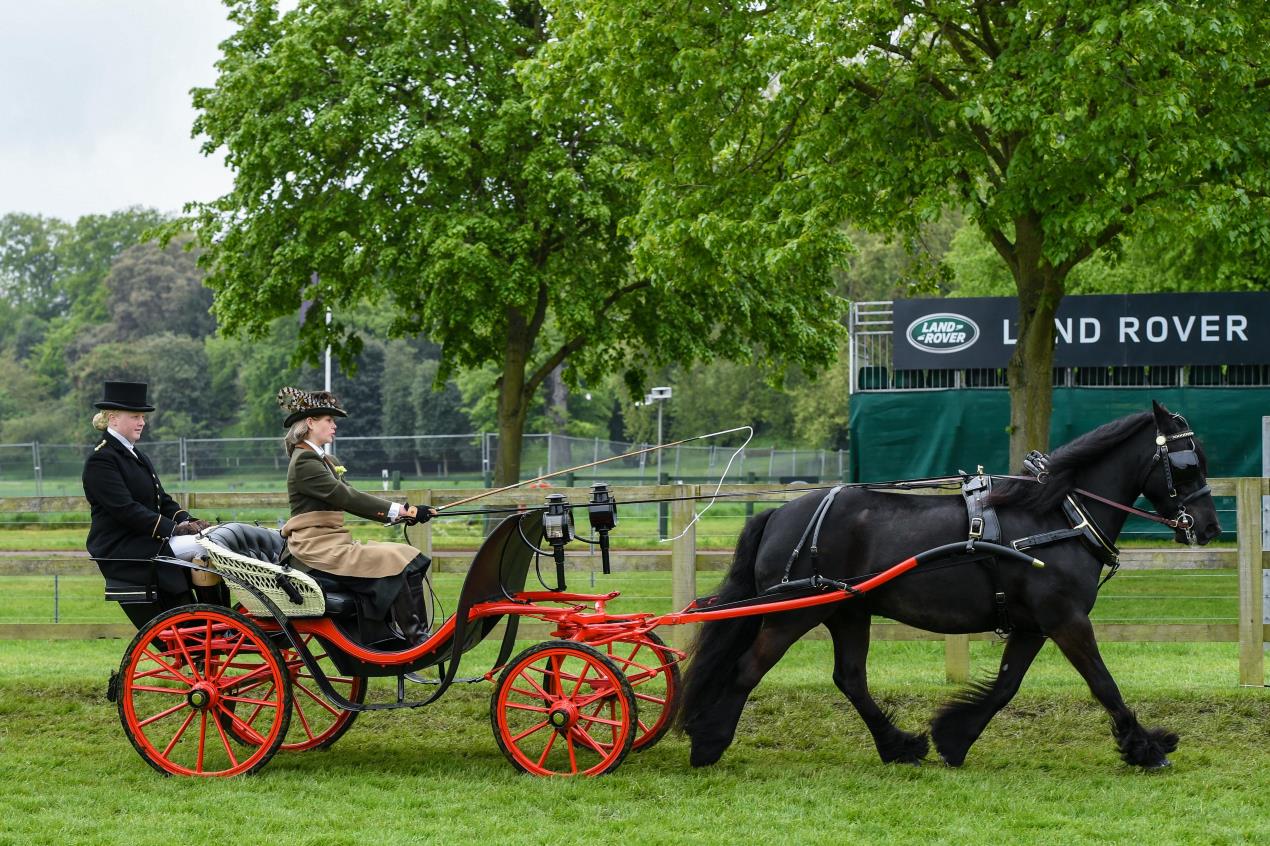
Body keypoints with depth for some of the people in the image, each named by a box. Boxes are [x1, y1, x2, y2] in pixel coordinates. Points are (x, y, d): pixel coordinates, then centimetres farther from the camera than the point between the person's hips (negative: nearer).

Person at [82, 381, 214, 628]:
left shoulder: (136, 456, 21)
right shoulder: (101, 460, -10)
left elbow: (161, 499, 17)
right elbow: (125, 509, -19)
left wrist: (187, 521, -4)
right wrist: (174, 528, -23)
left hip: (147, 543, 9)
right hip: (121, 550, -9)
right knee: (203, 545, -23)